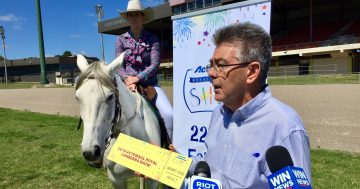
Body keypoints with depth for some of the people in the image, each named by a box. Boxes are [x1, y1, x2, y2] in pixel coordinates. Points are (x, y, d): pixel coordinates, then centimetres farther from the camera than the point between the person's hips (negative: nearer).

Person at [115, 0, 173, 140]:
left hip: (150, 84, -1)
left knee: (169, 115, -19)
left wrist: (137, 78, -19)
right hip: (128, 84, 1)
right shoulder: (121, 39, 6)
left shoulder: (152, 39, 3)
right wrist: (128, 81, -17)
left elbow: (155, 65, -7)